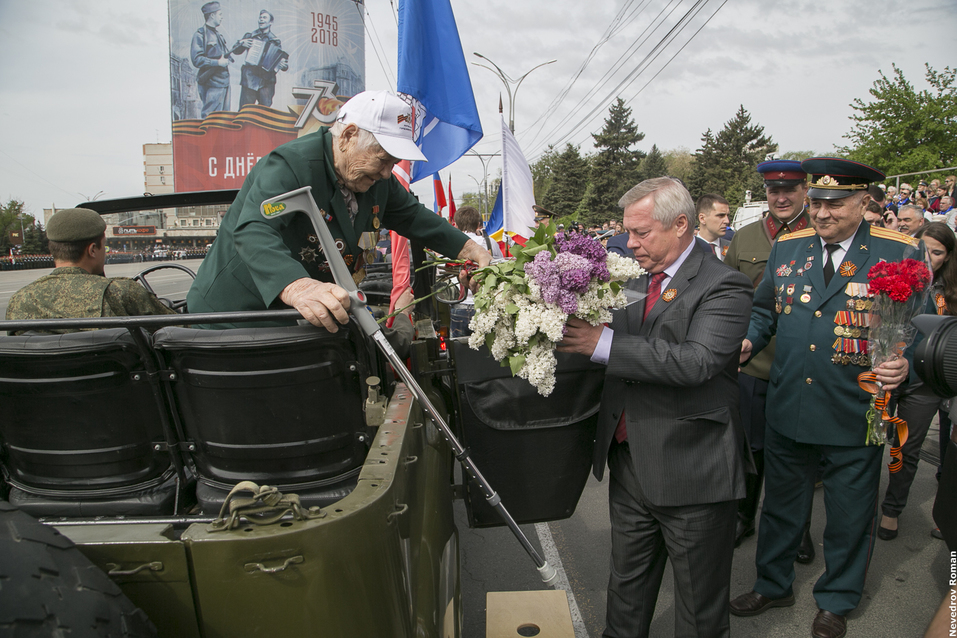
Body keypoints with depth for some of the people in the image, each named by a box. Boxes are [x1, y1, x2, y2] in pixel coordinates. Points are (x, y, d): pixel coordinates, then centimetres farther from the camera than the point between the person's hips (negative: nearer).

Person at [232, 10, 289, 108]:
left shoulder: (275, 41, 11)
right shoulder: (250, 36, 12)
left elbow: (282, 59, 9)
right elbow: (235, 50, 12)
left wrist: (283, 65, -15)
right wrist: (242, 44, -9)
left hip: (267, 82, 0)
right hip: (250, 79, 0)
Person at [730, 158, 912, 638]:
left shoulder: (898, 252, -7)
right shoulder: (787, 248, 3)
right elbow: (764, 311, 12)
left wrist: (904, 364, -25)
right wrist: (748, 341, -7)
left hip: (854, 416, -3)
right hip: (787, 410, 3)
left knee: (850, 514, 16)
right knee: (780, 503, 20)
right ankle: (773, 585, 42)